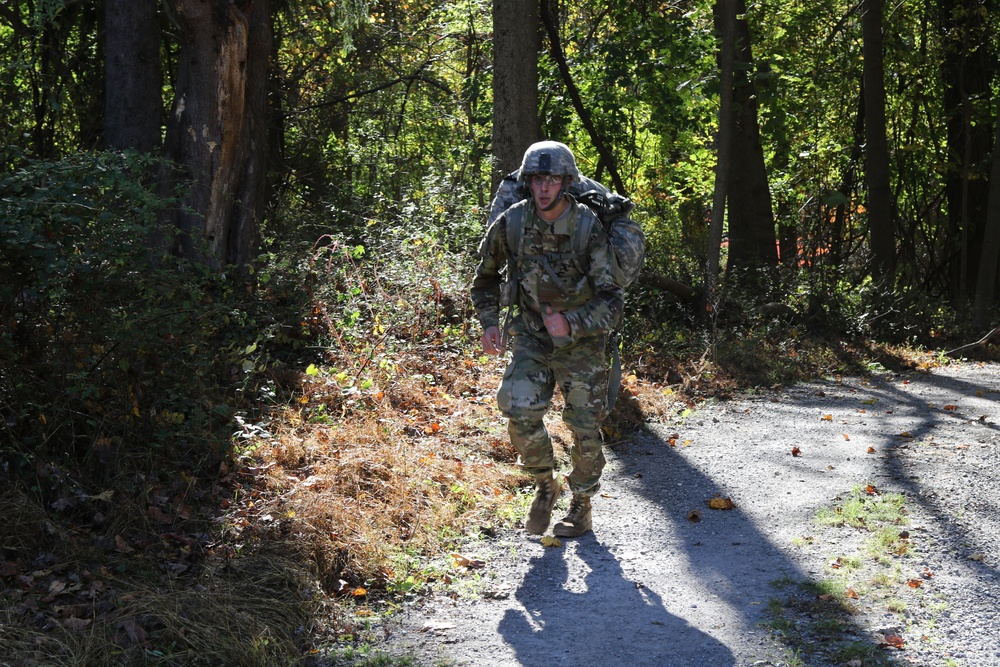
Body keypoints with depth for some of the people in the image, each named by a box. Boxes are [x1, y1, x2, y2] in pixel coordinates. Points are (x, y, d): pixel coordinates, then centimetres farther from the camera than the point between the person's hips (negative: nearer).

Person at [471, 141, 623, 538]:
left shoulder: (588, 230, -18)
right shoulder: (511, 224, -10)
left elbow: (611, 300, -18)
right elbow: (486, 273, 10)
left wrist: (571, 323, -30)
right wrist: (488, 322, 0)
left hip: (581, 338, -2)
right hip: (531, 334, 2)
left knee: (584, 426, 2)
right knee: (519, 410, -17)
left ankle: (581, 505, 25)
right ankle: (545, 486, 7)